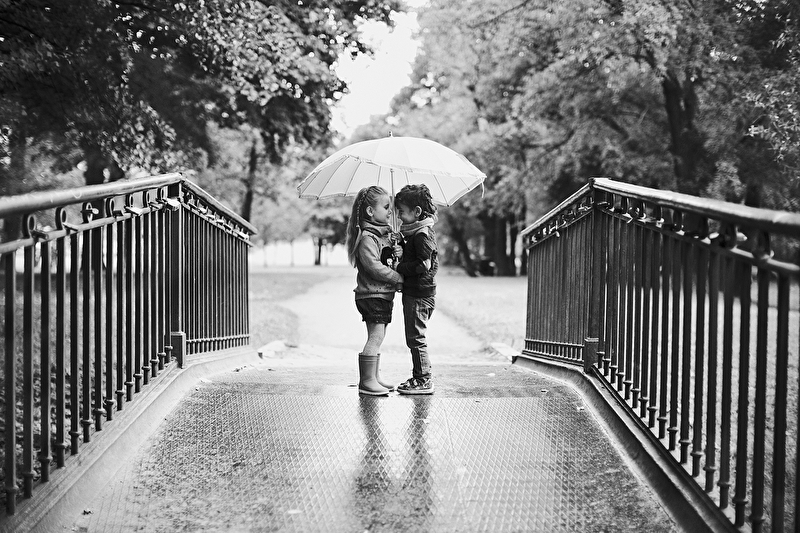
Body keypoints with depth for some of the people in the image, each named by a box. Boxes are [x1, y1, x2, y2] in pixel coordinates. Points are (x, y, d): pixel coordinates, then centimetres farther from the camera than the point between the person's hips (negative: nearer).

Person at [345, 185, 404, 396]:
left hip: (383, 294, 10)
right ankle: (366, 381, -6)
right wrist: (398, 278, -18)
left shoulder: (385, 233, 15)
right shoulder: (367, 237, -16)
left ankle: (374, 377, 22)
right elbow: (374, 266, -22)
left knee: (377, 337, 14)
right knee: (376, 337, -10)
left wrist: (393, 252, 2)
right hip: (372, 294, -10)